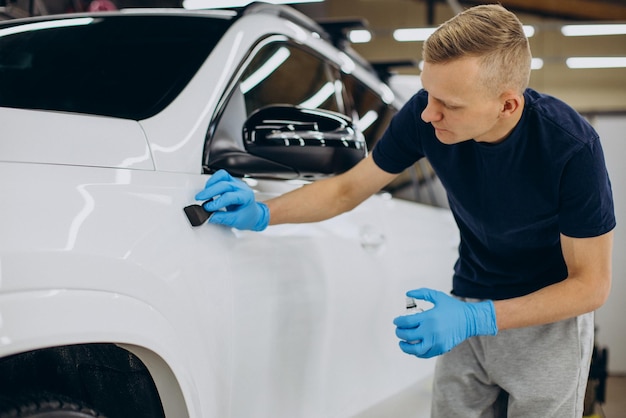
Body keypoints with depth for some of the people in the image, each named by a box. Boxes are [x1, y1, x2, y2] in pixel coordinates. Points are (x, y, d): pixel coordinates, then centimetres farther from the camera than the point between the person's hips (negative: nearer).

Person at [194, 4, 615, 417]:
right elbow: (348, 188, -2)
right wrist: (262, 213, -16)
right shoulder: (425, 113, -18)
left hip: (549, 320, -3)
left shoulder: (572, 147, -28)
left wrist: (476, 319, -30)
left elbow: (592, 284, -20)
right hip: (470, 307, 3)